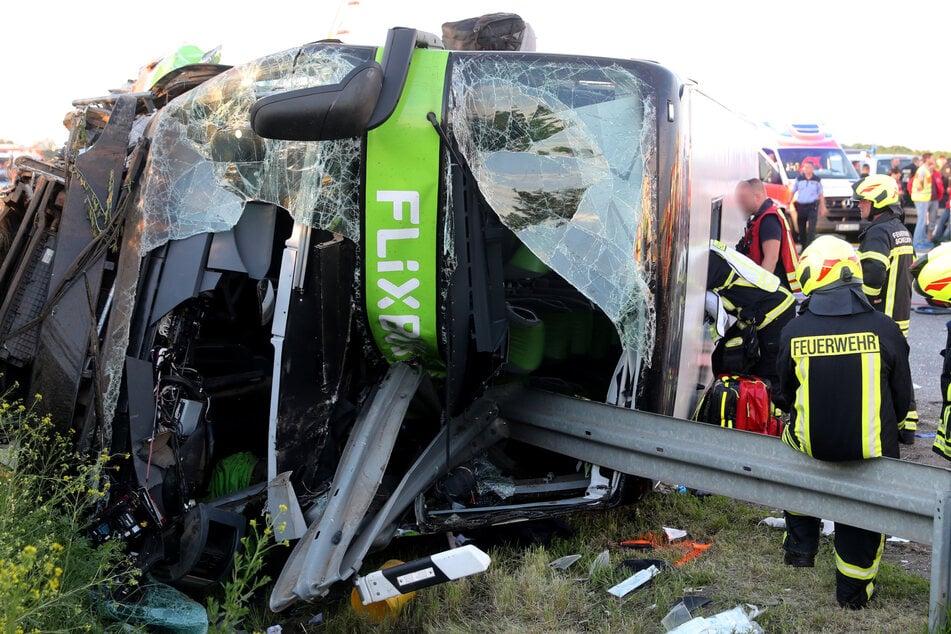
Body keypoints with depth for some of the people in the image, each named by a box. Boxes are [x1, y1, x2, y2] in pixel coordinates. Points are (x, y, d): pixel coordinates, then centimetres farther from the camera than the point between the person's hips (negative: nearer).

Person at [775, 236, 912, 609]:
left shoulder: (793, 333, -9)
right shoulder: (884, 329, -10)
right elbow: (902, 399, 1)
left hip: (811, 443, 1)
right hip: (871, 451, -1)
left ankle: (800, 548, 38)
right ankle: (854, 588, 34)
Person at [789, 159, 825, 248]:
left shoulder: (817, 180, 3)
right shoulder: (799, 178, 4)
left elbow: (821, 195, 8)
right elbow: (792, 191, 8)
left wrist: (823, 207, 6)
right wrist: (788, 203, 3)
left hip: (813, 205, -2)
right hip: (800, 205, 2)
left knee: (811, 228, -12)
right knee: (801, 228, 9)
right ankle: (803, 246, 22)